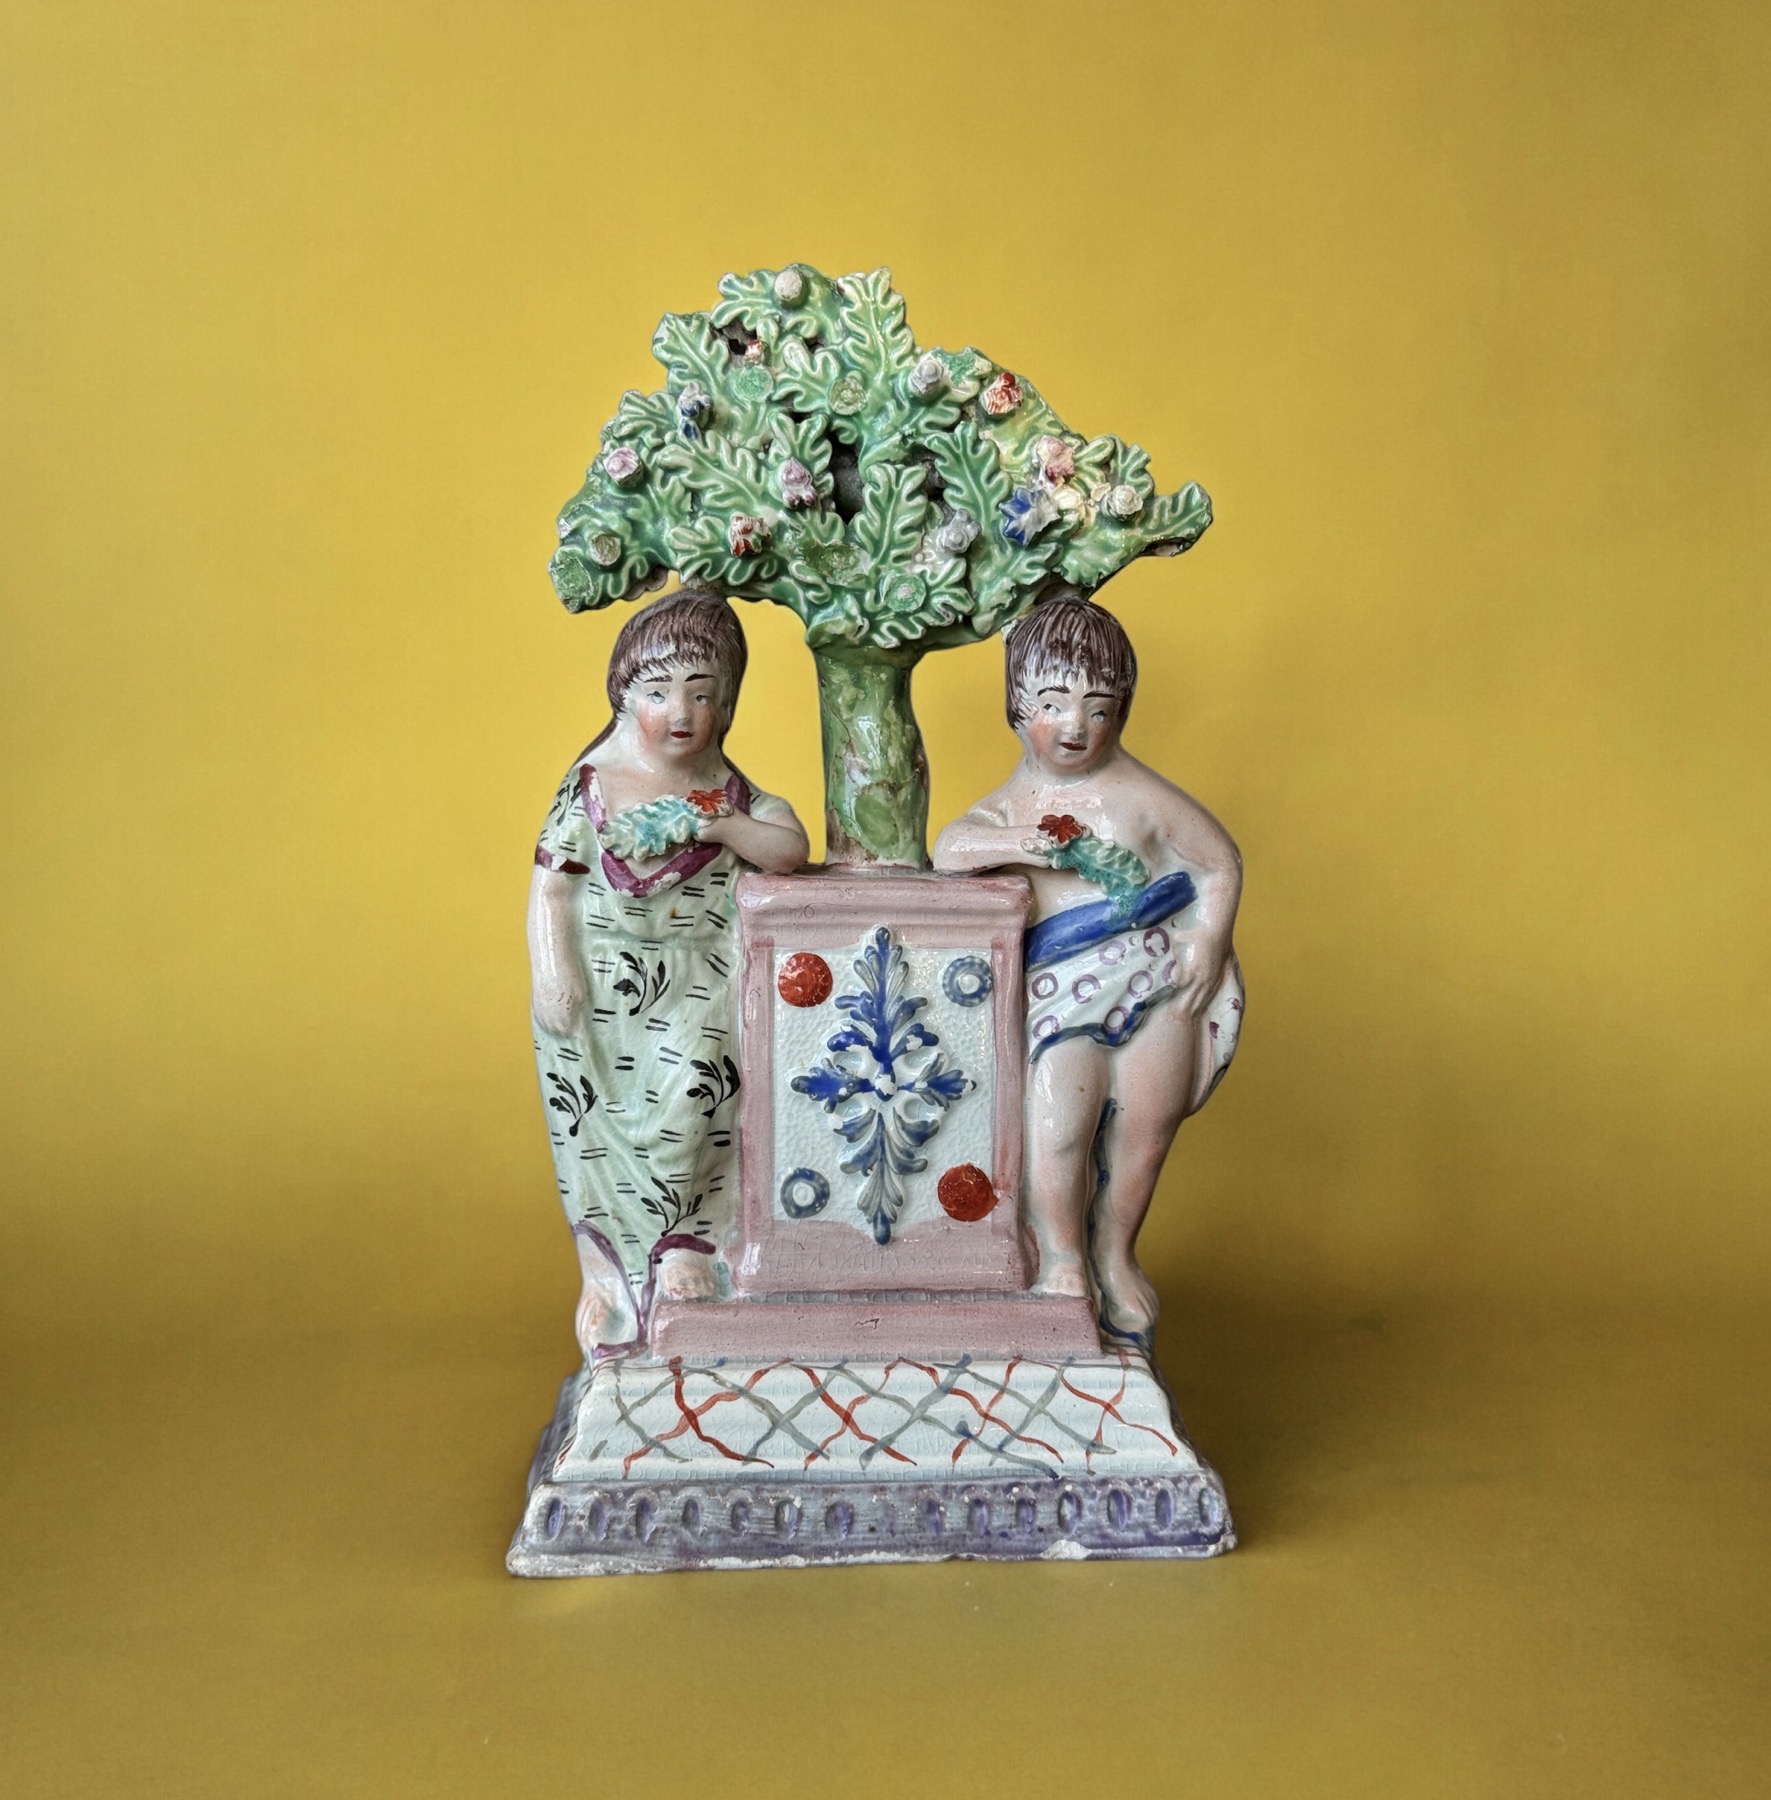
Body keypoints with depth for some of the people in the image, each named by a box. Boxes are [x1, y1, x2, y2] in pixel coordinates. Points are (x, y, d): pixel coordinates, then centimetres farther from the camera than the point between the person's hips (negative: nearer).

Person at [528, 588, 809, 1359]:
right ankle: (608, 1272, 16)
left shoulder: (725, 791, 6)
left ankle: (679, 1247, -3)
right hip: (600, 985, 0)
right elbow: (551, 886, -2)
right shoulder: (591, 788, 0)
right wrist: (554, 974, -12)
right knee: (596, 1120, 3)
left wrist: (724, 827, -17)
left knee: (688, 1096, -18)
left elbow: (792, 847, -3)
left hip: (692, 986, 1)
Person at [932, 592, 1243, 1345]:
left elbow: (1221, 865, 0)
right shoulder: (1014, 801, 4)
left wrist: (1206, 950, -11)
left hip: (1158, 974, -1)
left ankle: (1114, 1252, 29)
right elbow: (947, 846, -8)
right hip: (1062, 990, 1)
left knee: (1146, 1123, 6)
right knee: (1056, 1118, -14)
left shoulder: (1141, 795, -4)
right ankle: (1061, 1259, 9)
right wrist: (1011, 845, -26)